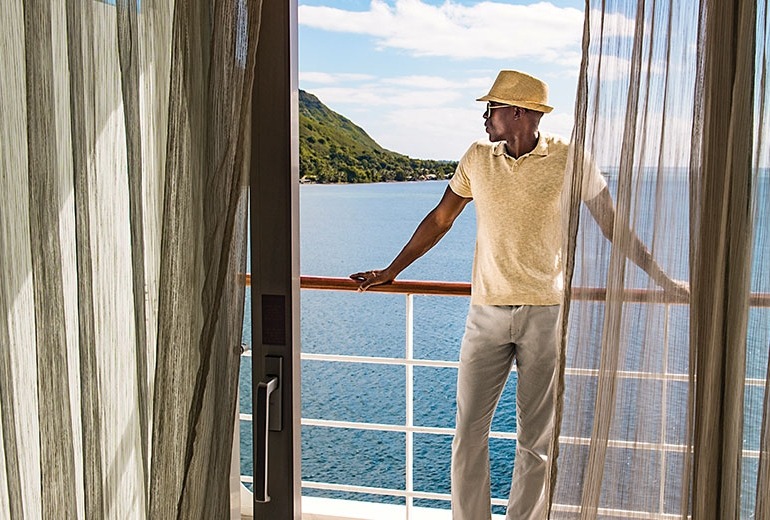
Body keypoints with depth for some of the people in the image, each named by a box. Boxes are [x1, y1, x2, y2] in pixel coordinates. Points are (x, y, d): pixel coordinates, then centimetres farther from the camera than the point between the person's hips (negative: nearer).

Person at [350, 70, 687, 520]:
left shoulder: (568, 160, -3)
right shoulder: (477, 158, 6)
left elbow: (614, 227, 4)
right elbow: (440, 219, 16)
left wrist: (665, 281, 4)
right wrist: (391, 272, 20)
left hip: (547, 313, -2)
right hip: (487, 311, 3)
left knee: (536, 438, 7)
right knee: (469, 429, 2)